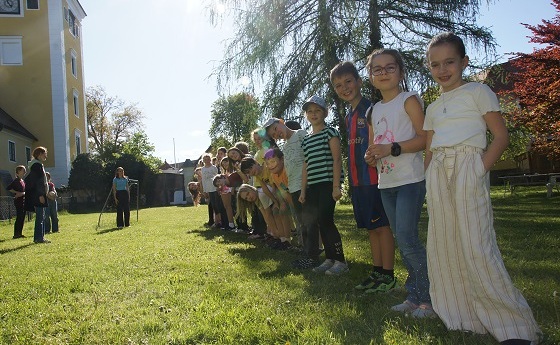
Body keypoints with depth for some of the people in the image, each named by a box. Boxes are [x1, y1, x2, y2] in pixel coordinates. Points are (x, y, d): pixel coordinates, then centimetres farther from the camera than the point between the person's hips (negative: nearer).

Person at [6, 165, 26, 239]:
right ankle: (16, 234, -6)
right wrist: (17, 192, -17)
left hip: (23, 201, 8)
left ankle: (20, 233, 15)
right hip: (18, 201, -8)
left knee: (22, 217, 9)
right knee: (19, 218, -9)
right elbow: (8, 188, -18)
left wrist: (22, 193, -4)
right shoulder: (16, 180, -10)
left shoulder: (23, 181, 15)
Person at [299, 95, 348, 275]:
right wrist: (303, 191, 14)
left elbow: (337, 159, -8)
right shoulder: (306, 140, 19)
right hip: (313, 186, 7)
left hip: (328, 182, -7)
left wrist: (336, 186, -16)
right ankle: (329, 259, 15)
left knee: (325, 220, -11)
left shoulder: (330, 132, 0)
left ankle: (340, 261, -1)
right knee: (316, 222, 6)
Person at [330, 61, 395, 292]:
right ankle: (377, 272, 23)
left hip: (373, 177, -8)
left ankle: (388, 276, 7)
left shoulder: (371, 109, -8)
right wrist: (351, 179, 16)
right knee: (370, 228, 13)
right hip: (357, 180, 9)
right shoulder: (348, 117, 17)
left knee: (382, 226, -1)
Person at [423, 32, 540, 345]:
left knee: (476, 246, -12)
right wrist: (429, 179, 5)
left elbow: (501, 137, -3)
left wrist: (481, 168, -15)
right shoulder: (433, 108, 20)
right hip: (438, 173, 6)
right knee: (444, 245, 5)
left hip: (468, 167, -6)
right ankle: (463, 316, 18)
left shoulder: (478, 92, 4)